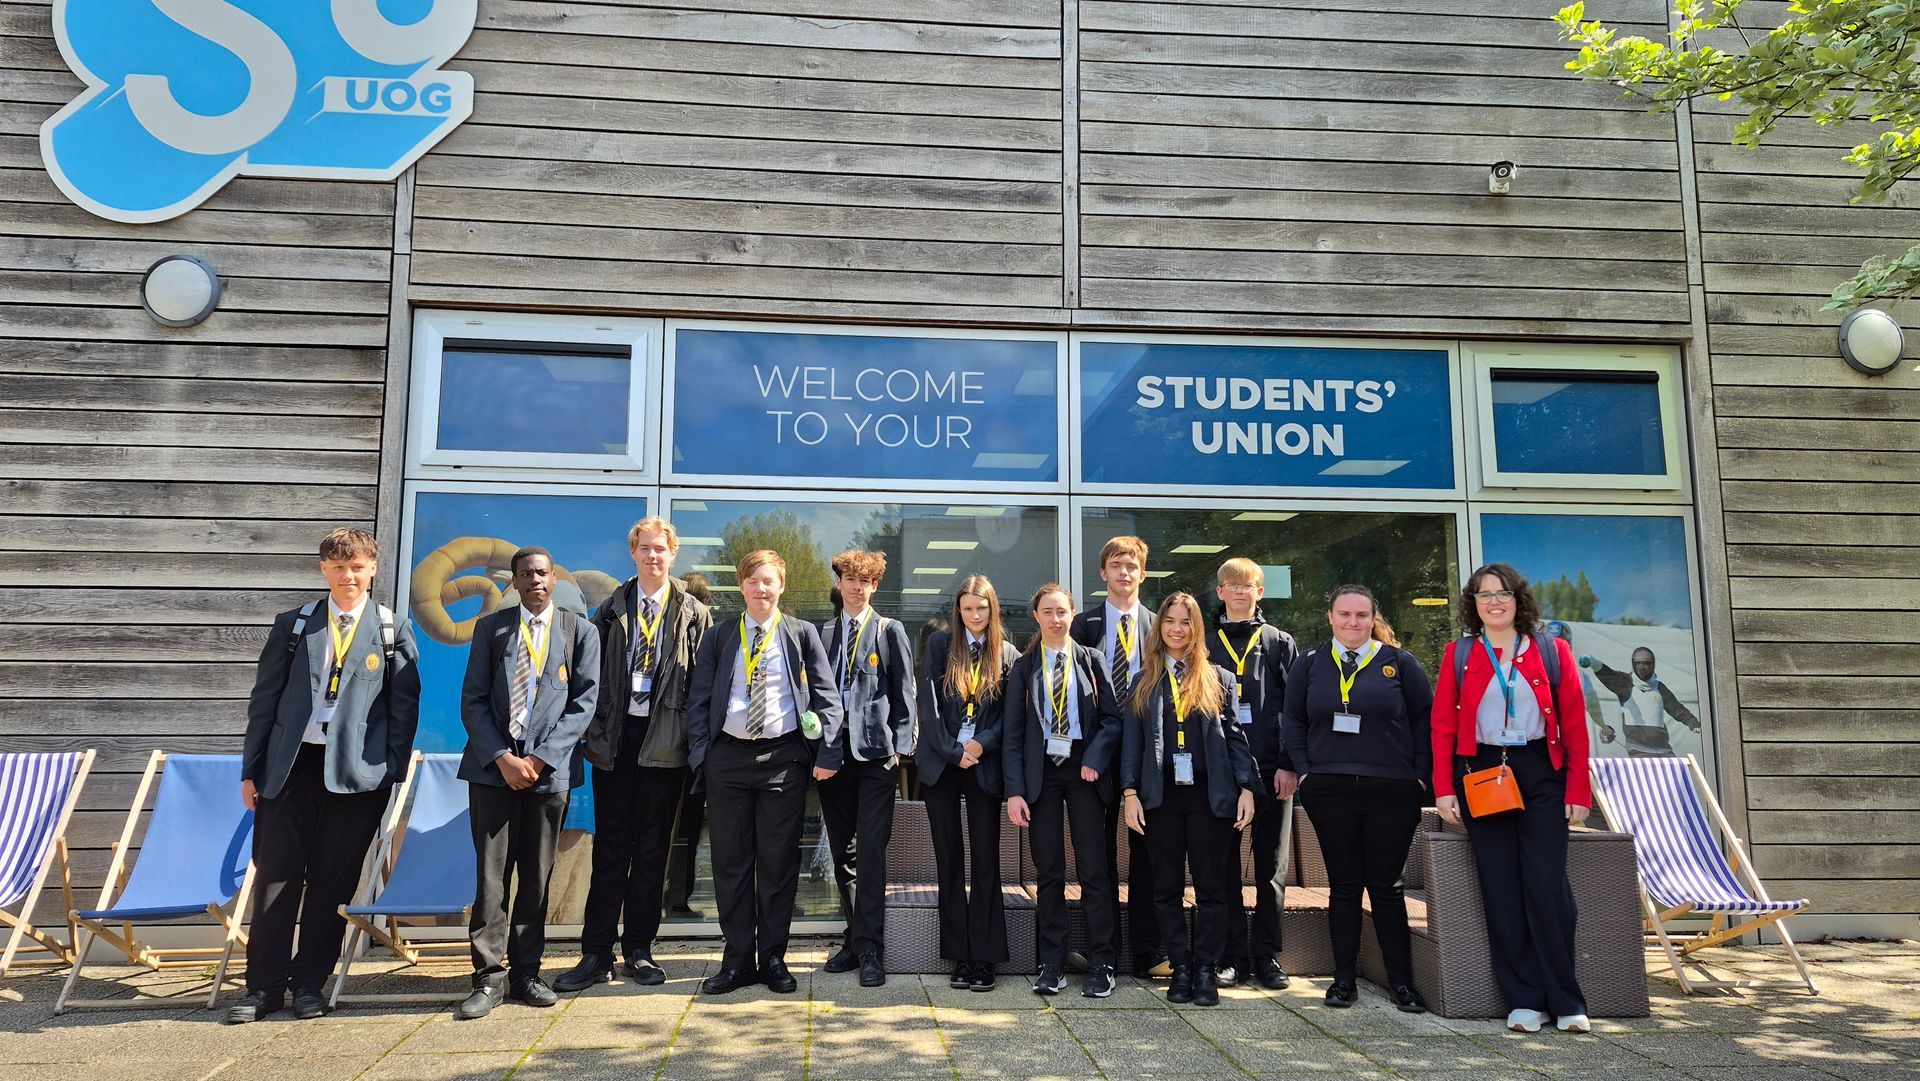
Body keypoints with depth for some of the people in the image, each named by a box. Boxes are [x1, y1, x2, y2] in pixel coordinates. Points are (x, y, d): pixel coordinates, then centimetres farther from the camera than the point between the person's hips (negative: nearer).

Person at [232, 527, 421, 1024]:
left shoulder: (393, 631, 5)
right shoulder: (293, 625, 9)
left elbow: (405, 706, 4)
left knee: (332, 881, 5)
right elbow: (264, 698, 10)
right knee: (275, 876, 3)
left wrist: (394, 773, -2)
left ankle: (310, 982, 17)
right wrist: (252, 769, 5)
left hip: (356, 772, -1)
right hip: (290, 766, 2)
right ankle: (263, 986, 13)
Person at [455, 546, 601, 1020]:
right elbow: (473, 700, 3)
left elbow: (584, 702, 0)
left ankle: (526, 973, 14)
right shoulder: (490, 628, 9)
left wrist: (540, 758, -10)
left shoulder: (580, 632, 7)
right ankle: (489, 977, 6)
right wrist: (503, 758, -10)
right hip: (493, 766, 0)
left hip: (550, 769, 0)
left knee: (536, 877, 5)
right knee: (491, 875, -1)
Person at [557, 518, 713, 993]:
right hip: (616, 740, 1)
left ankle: (638, 951, 17)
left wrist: (693, 738, -5)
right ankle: (596, 954, 11)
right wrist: (596, 731, -2)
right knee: (610, 848, 4)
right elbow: (592, 673, 6)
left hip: (665, 743, -1)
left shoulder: (694, 615, 4)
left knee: (652, 850, 7)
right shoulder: (611, 611, 8)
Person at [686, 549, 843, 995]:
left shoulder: (802, 634, 5)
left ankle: (773, 958, 17)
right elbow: (699, 699, 9)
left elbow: (827, 697, 2)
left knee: (779, 862, 4)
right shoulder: (718, 637, 10)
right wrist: (699, 753, -2)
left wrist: (827, 754, -7)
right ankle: (738, 959, 17)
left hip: (784, 757, -1)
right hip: (728, 756, 2)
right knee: (731, 861, 6)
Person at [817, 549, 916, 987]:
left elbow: (905, 693, 3)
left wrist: (899, 747, -5)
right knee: (842, 852, 10)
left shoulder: (890, 631, 5)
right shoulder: (822, 634, 13)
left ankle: (869, 948, -4)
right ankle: (856, 936, 21)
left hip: (875, 753, -4)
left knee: (870, 850, -9)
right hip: (833, 753, 4)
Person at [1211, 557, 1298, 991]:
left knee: (1272, 867, 5)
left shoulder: (1280, 643, 9)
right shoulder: (1205, 645, 10)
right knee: (1224, 866, 3)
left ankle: (1267, 956, 14)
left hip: (1271, 770, 0)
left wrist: (1289, 764, -6)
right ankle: (1234, 955, 11)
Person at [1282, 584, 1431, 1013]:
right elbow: (1293, 720, 11)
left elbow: (1425, 720, 5)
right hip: (1329, 791, 1)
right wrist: (1304, 770, 2)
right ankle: (1343, 979, 14)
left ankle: (1401, 982, 13)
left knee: (1386, 886, 3)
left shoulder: (1399, 663, 4)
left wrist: (1420, 776, -2)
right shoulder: (1310, 665, 8)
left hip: (1391, 792, -1)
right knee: (1343, 885, 6)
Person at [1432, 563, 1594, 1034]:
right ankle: (1524, 1000, 9)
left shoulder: (1552, 651, 6)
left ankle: (1567, 1001, 4)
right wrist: (1444, 789, -6)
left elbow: (1575, 725, 3)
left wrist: (1578, 790, -4)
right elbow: (1442, 726, 3)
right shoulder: (1459, 654, 6)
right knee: (1501, 890, 1)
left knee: (1547, 885, -7)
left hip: (1541, 774, -1)